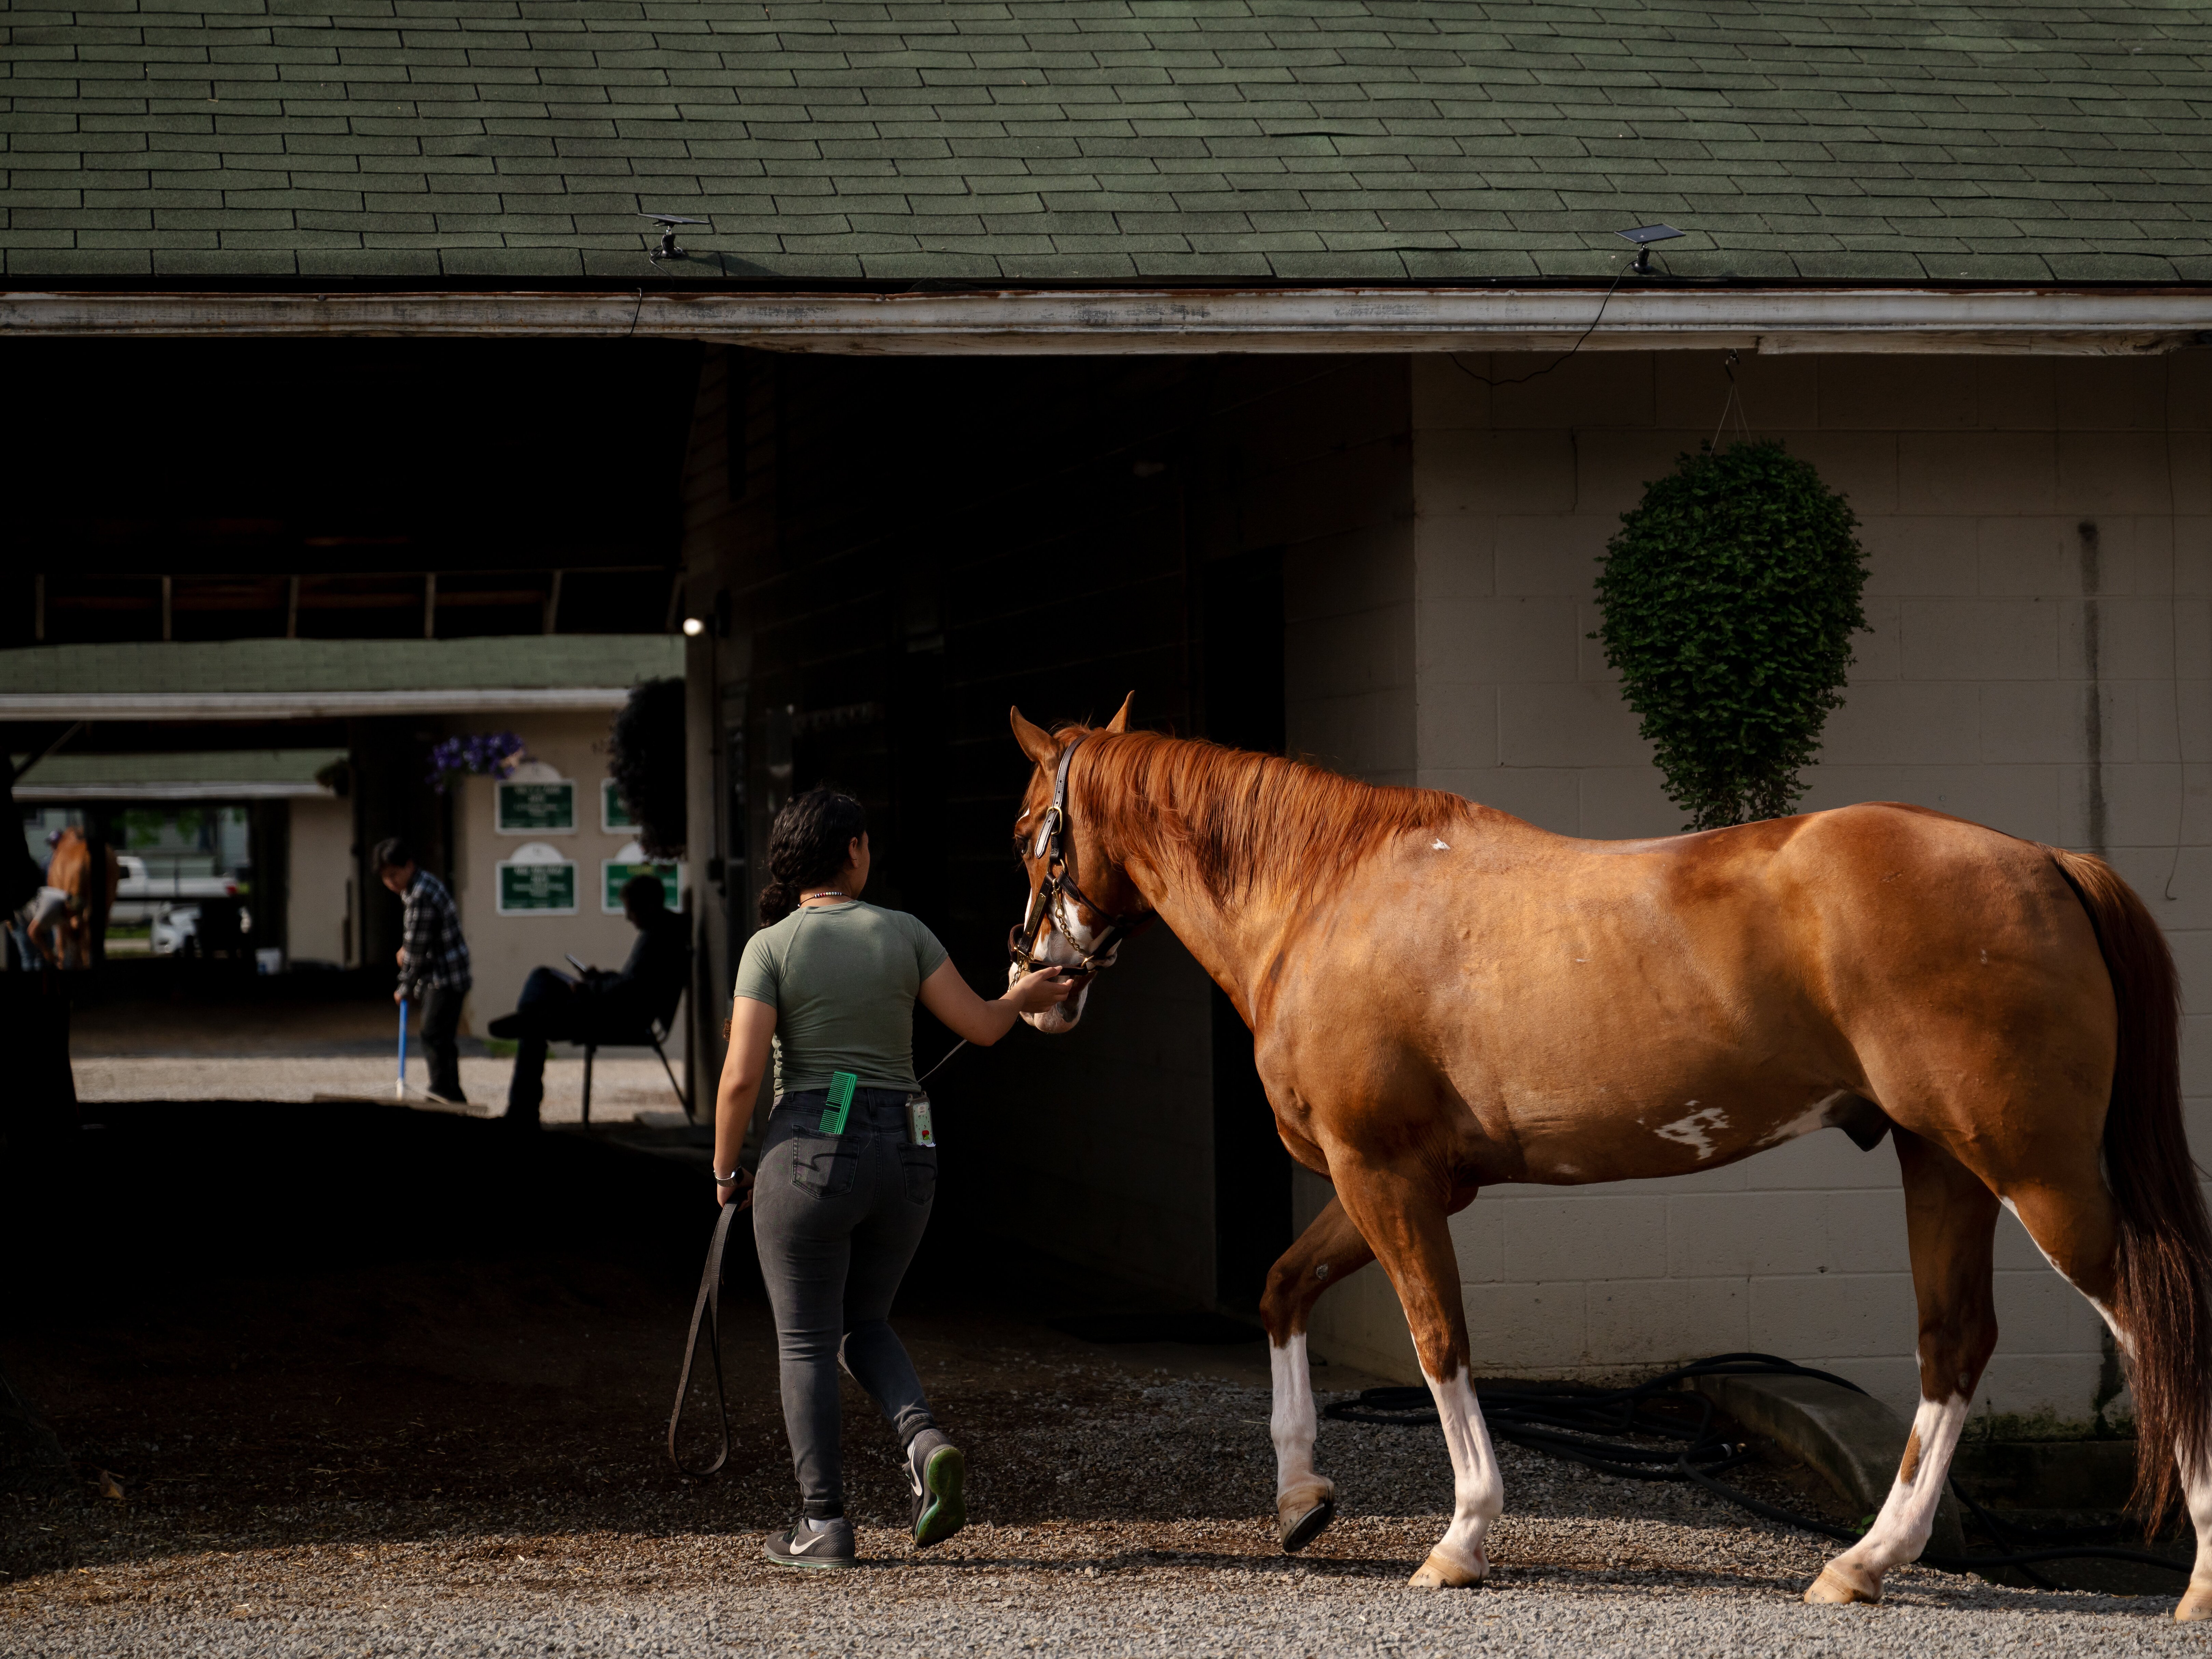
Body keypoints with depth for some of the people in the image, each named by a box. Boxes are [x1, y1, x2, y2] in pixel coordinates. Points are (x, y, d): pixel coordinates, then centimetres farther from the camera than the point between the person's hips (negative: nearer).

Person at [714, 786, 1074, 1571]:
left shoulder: (772, 947, -5)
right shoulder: (904, 933, 2)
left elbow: (741, 1075, -11)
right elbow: (980, 1025, 6)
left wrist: (726, 1171, 3)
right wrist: (1021, 998, 28)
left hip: (810, 1150, -4)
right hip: (905, 1153, 4)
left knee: (806, 1340, 7)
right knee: (864, 1323, 21)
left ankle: (823, 1523, 6)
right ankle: (925, 1440, -4)